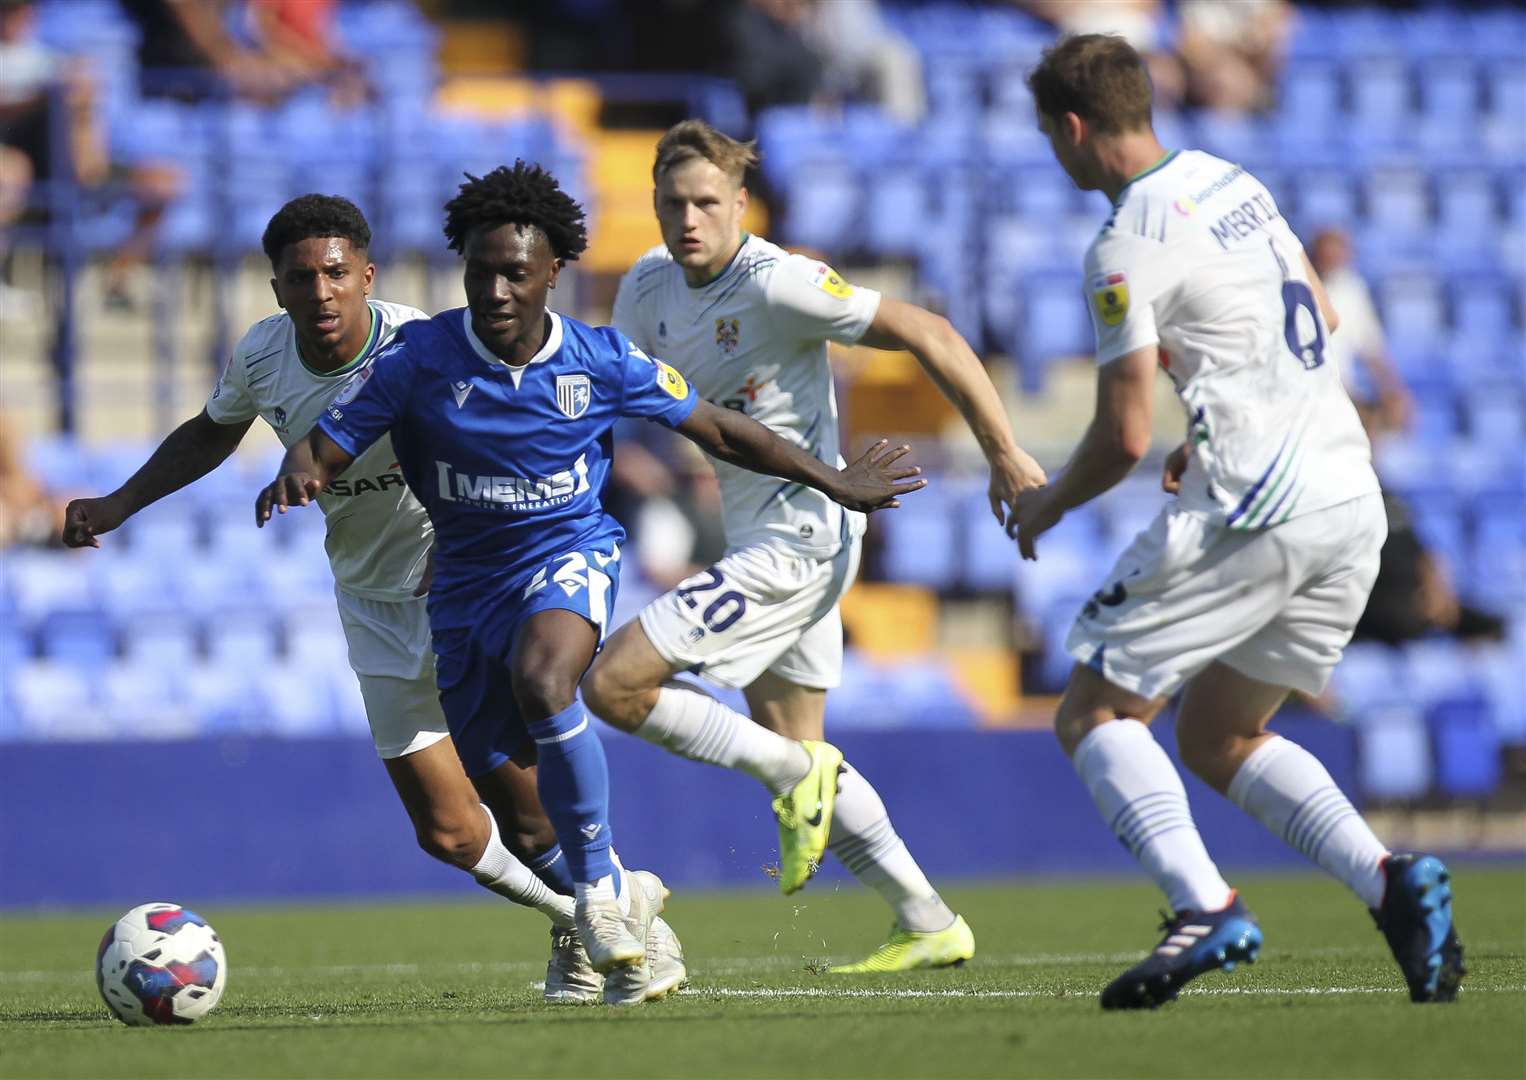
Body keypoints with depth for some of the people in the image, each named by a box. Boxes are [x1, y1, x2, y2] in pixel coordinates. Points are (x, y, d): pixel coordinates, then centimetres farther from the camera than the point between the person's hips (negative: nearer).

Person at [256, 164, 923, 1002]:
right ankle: (618, 900, 36)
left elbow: (718, 431, 2)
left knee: (541, 680, -36)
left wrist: (836, 483, 9)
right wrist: (296, 476, -37)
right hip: (467, 577, 3)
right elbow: (324, 446, -11)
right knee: (490, 788, 8)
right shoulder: (419, 359, -13)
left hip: (570, 554, -3)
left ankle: (600, 893, -22)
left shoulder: (600, 362, -11)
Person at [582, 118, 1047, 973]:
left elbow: (929, 336, -17)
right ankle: (929, 925, 20)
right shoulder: (650, 286, 4)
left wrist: (1006, 455, -16)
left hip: (799, 538, -9)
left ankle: (792, 774, -4)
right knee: (793, 750, 15)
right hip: (759, 541, 9)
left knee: (614, 684, -15)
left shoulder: (778, 285, -19)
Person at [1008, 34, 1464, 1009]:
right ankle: (1392, 883, -2)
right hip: (1352, 495, 8)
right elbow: (1320, 316, 26)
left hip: (1257, 513, -8)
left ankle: (1207, 909, -21)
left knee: (1094, 716, 0)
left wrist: (1046, 507, 7)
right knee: (1220, 739, 18)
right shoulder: (1234, 184, 14)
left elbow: (1125, 437, -12)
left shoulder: (1129, 250, -12)